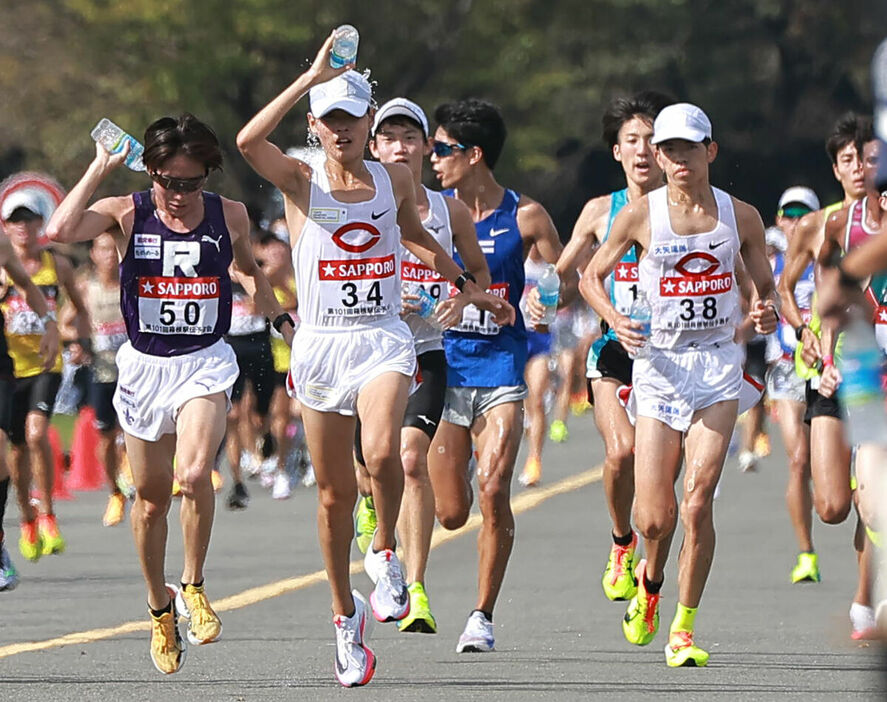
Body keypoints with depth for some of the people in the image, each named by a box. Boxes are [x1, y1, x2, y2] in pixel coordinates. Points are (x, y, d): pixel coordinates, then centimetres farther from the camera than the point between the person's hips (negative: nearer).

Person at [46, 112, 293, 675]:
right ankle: (160, 609, 31)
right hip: (144, 365, 1)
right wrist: (101, 167, -19)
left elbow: (250, 270, 21)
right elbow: (60, 231, -25)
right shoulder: (128, 214, -7)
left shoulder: (230, 216, -1)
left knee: (194, 476, -24)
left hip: (205, 364, -1)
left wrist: (282, 319, 13)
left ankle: (193, 587, -2)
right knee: (151, 497, 10)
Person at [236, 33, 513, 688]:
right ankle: (346, 613, 24)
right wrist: (311, 77, -27)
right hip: (321, 344, 0)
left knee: (382, 453, -28)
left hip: (383, 339, 0)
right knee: (334, 493, 6)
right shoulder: (301, 181, -4)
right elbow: (248, 141, -25)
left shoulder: (395, 179, 5)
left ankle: (386, 553, -2)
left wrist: (466, 284, 31)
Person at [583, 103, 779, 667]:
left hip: (717, 365, 0)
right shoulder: (640, 215, 0)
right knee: (655, 516, -5)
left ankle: (685, 626, -2)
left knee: (698, 499, -14)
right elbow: (593, 276, 11)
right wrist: (615, 319, -9)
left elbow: (767, 288, 13)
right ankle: (651, 579, 30)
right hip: (658, 363, 0)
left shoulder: (740, 216, 4)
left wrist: (768, 313, -10)